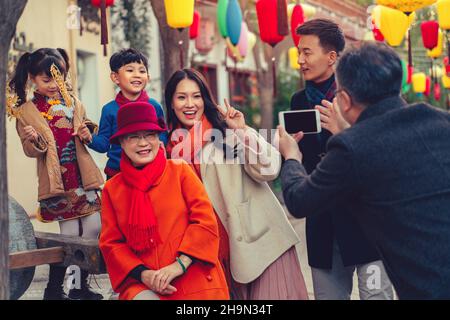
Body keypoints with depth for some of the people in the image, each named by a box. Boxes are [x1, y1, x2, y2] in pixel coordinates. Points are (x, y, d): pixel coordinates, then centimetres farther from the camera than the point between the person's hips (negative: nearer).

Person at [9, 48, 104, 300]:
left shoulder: (74, 104, 8)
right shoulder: (26, 112, -2)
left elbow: (89, 133, 19)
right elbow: (30, 151, -2)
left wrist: (88, 134, -4)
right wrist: (33, 140, -24)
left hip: (83, 177, 4)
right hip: (56, 181, -4)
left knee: (94, 229, 2)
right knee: (70, 234, -1)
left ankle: (82, 285, 19)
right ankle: (54, 289, 16)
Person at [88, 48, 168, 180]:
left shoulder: (154, 106, -2)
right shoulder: (109, 109, -2)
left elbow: (163, 136, 1)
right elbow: (104, 143, 0)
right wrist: (90, 139, -19)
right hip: (116, 172, 0)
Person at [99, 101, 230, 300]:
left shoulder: (180, 170, 7)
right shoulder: (112, 189, 12)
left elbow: (206, 221, 0)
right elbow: (111, 243, 10)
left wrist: (180, 264, -12)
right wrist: (143, 274, -7)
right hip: (144, 286, 0)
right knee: (144, 298, -30)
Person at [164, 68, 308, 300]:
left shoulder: (227, 131, -5)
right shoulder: (174, 147, 9)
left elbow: (268, 170, -16)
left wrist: (242, 131, -21)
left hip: (261, 238, -4)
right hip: (224, 247, 4)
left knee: (272, 293, -7)